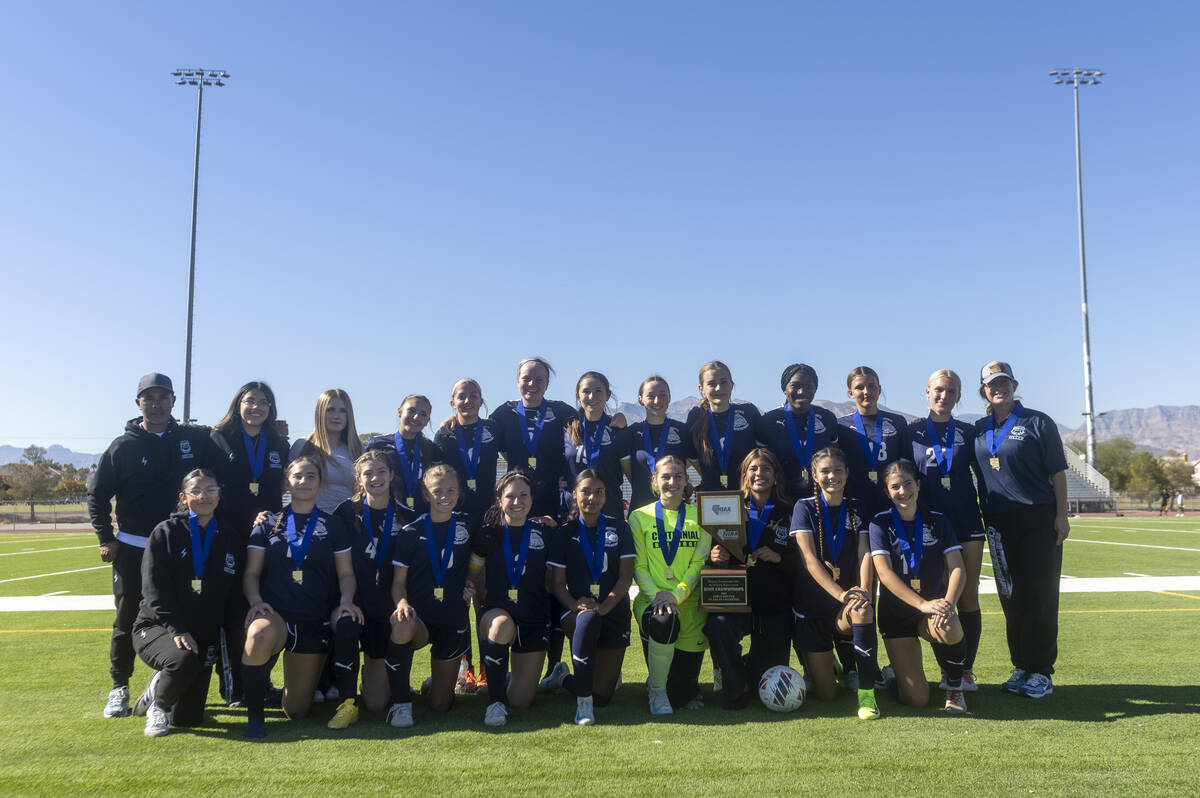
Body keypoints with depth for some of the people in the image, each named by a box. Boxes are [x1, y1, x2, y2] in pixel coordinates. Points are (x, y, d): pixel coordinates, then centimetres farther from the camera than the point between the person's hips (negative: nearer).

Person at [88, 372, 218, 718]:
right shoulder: (123, 446, -1)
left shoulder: (195, 439, 2)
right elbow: (97, 493, 5)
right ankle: (119, 687, 19)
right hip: (131, 547, -1)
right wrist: (106, 538, -3)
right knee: (128, 620, 6)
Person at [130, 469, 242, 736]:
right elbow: (154, 589, -10)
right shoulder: (166, 532, -2)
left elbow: (235, 593, 10)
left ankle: (161, 683, 33)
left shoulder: (231, 539, 8)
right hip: (156, 627, -3)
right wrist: (176, 629, -21)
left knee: (188, 718, 1)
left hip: (202, 636, 4)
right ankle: (157, 707, -4)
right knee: (182, 660, -36)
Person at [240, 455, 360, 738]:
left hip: (315, 621, 1)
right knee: (259, 634, -40)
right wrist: (256, 601, -14)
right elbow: (251, 573, 5)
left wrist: (346, 600, -11)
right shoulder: (268, 524, 11)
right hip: (275, 614, -1)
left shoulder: (332, 526, 12)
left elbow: (346, 573, 9)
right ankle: (255, 715, -20)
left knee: (297, 711, -1)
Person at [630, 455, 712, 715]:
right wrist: (656, 595, -17)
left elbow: (699, 563, 1)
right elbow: (639, 566, 1)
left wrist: (677, 594, -15)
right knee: (665, 622, -39)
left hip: (689, 604, 2)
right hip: (652, 601, -1)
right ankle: (657, 690, -12)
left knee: (683, 694, 1)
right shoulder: (640, 517, 5)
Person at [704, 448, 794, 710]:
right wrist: (715, 557, -14)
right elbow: (715, 553, 8)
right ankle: (735, 688, -9)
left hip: (775, 608, 1)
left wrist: (778, 558, -15)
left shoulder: (788, 514, 6)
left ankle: (747, 677, 40)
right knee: (718, 625, -34)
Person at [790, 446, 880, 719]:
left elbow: (865, 553, -7)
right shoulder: (805, 507, -3)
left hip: (845, 610, 1)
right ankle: (819, 664, 33)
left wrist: (863, 591, -26)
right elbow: (809, 559, -13)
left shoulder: (856, 509, 6)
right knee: (825, 694, -3)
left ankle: (866, 691, -23)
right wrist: (841, 594, -26)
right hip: (813, 607, -1)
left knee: (864, 612, -37)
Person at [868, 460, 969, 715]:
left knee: (950, 630, -36)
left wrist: (948, 602, -24)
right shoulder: (881, 523, -4)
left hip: (934, 605, 2)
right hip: (896, 613, -2)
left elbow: (956, 568, -4)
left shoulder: (937, 521, 4)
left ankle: (955, 687, -6)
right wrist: (923, 604, -27)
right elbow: (885, 573, -14)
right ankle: (900, 667, 25)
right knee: (917, 699, -12)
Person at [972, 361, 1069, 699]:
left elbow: (1057, 472, -2)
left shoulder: (1037, 423, 0)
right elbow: (966, 472, 17)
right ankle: (1021, 667, 18)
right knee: (1010, 596, 7)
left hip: (1038, 519, -4)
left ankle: (1041, 672, 5)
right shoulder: (978, 429, 11)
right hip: (998, 523, 4)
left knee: (1040, 594, -3)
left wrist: (1061, 516, -8)